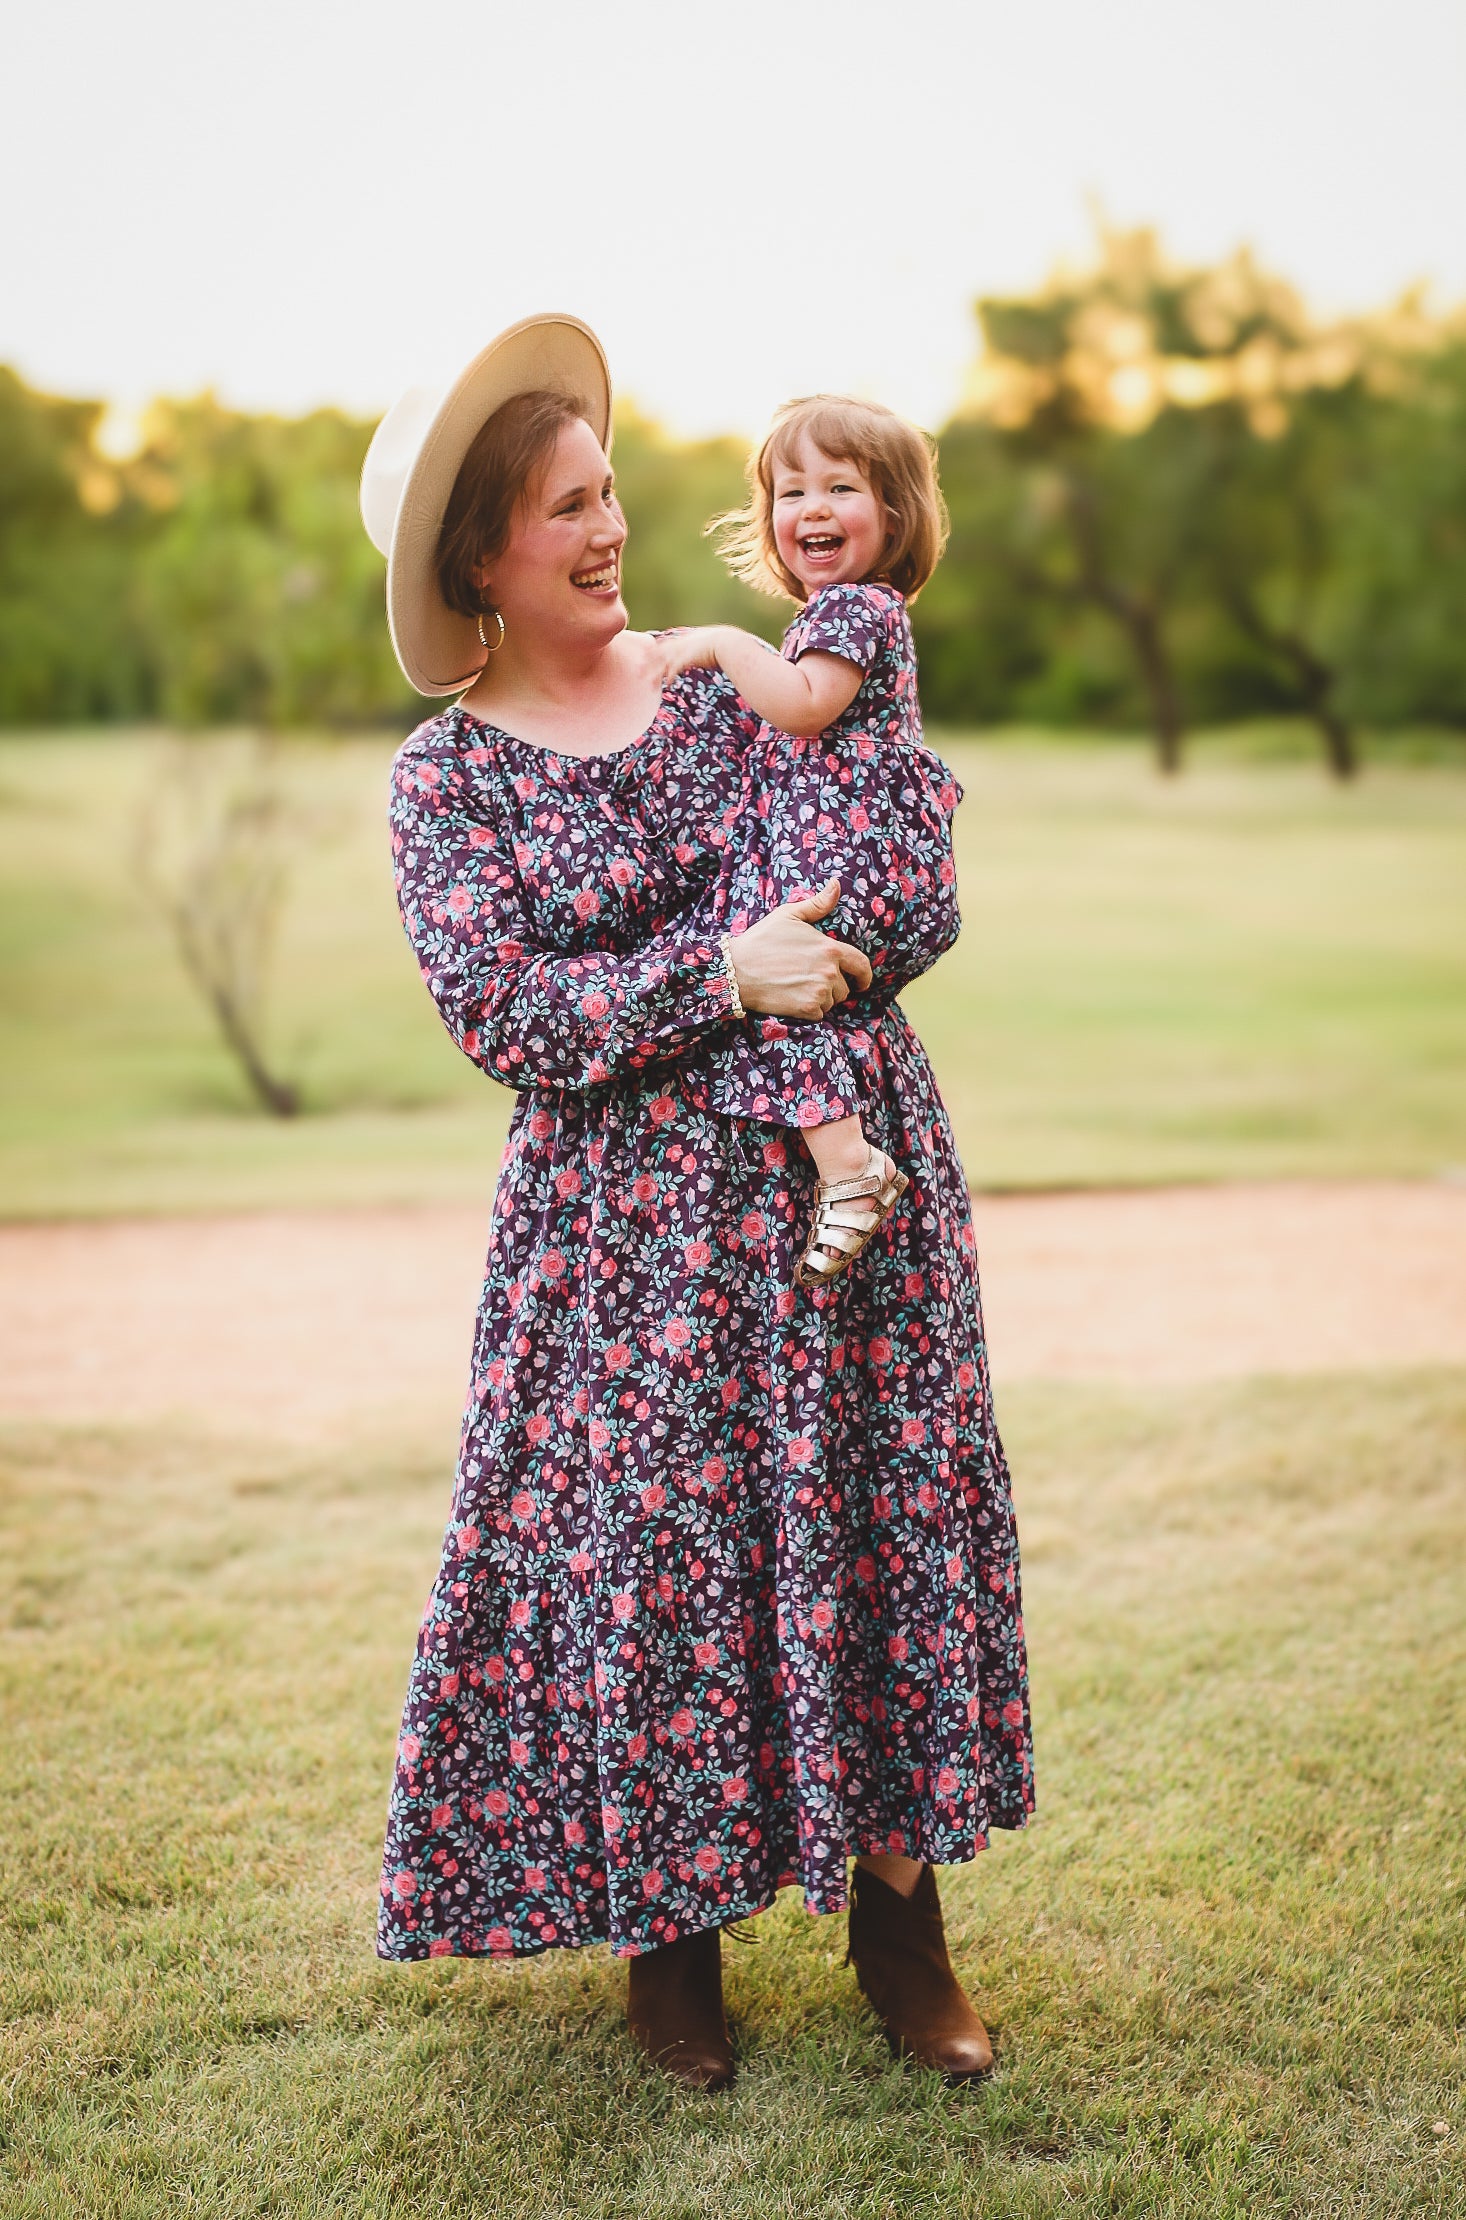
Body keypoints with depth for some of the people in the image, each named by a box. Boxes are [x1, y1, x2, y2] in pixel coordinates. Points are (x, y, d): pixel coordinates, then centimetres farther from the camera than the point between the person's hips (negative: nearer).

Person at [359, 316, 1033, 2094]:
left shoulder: (731, 675, 8)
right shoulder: (446, 772, 0)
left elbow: (910, 893, 8)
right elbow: (498, 1011, -12)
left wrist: (834, 960, -13)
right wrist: (722, 977, -18)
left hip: (852, 1164, 3)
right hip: (632, 1223, -3)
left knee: (879, 1519, 6)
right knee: (649, 1547, 0)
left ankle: (897, 1912, 21)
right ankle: (671, 1931, 20)